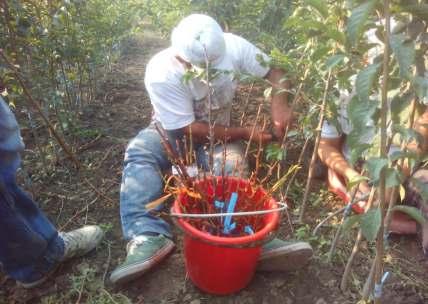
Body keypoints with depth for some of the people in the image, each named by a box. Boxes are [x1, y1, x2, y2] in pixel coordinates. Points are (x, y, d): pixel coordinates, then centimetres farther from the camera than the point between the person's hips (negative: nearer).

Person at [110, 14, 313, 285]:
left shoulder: (232, 46, -21)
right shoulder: (161, 73, -28)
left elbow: (275, 72, -9)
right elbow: (190, 130, -25)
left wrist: (280, 101, -32)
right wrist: (244, 133, -26)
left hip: (220, 134, 2)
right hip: (175, 132, -1)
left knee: (233, 165, -30)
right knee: (139, 152, -31)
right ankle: (149, 237, -41)